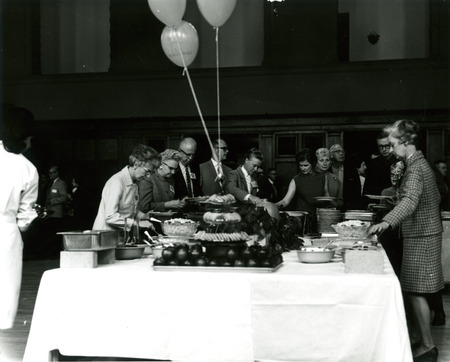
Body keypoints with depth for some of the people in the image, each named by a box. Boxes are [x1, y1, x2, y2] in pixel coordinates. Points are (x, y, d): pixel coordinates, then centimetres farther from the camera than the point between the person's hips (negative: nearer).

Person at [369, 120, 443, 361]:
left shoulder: (415, 168, -19)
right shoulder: (418, 163, 11)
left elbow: (410, 200, -36)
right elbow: (433, 197, 21)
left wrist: (386, 222, -51)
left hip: (421, 237, -9)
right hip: (421, 234, 9)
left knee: (415, 291, -4)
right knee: (411, 290, 14)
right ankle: (415, 335, 23)